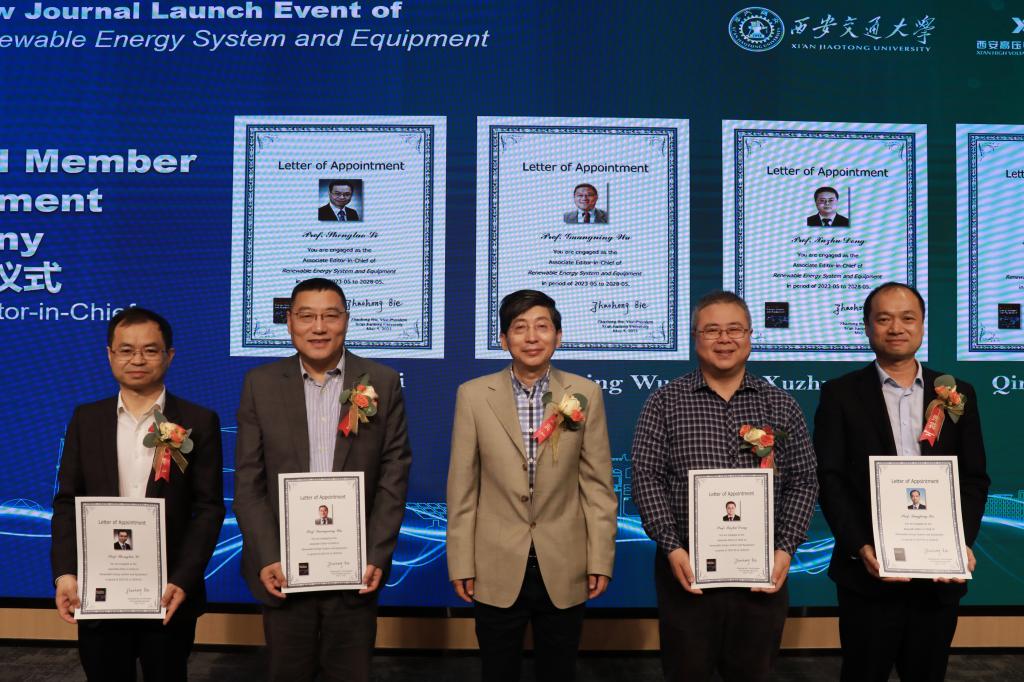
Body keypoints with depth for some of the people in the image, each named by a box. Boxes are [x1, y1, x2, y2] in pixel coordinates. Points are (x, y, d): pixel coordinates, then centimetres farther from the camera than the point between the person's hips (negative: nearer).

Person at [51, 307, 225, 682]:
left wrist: (182, 581, -14)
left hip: (167, 594, -2)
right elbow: (67, 501, 5)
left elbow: (209, 508, -5)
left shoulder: (199, 422, -2)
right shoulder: (86, 419, 6)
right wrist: (65, 573, -8)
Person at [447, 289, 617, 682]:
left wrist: (600, 561, -1)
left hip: (564, 571, 1)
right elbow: (462, 489, -1)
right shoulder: (473, 395, -3)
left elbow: (598, 485, 1)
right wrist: (461, 563, -2)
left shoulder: (585, 394, -1)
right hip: (496, 571, 0)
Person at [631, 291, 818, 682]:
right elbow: (646, 478, -4)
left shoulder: (781, 406, 7)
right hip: (687, 566, -1)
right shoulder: (664, 403, 1)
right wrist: (672, 547, -13)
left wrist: (786, 549, -6)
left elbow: (803, 482, 5)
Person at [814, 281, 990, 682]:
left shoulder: (957, 394, 8)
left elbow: (974, 478, 6)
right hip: (869, 573, -2)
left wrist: (962, 542, -10)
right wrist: (859, 547, -17)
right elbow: (829, 479, -5)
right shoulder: (840, 394, 0)